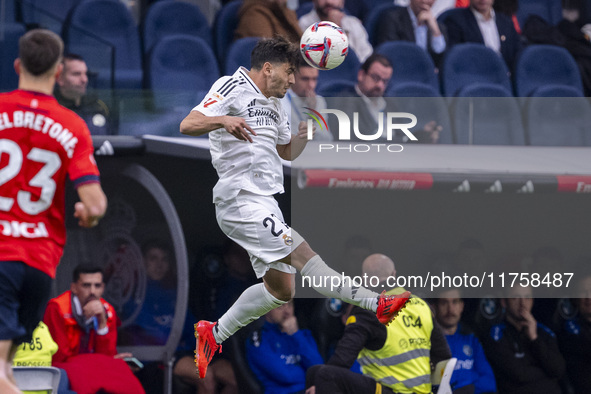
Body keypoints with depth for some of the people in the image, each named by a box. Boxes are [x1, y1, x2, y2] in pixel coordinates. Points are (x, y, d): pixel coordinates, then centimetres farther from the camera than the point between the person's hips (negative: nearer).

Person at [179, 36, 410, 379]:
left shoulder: (274, 106, 21)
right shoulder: (232, 87, -4)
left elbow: (287, 152, 32)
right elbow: (188, 125, -13)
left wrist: (305, 132, 11)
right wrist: (223, 120, -33)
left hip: (265, 203, 10)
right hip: (241, 200, -10)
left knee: (281, 289, 8)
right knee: (302, 256, -20)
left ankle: (215, 334, 19)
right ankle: (377, 303, -29)